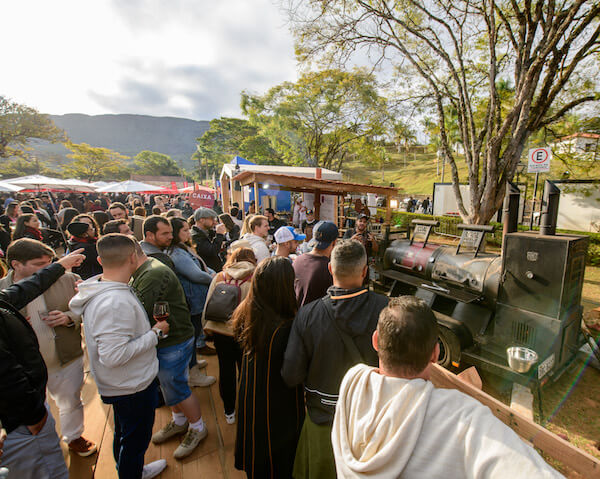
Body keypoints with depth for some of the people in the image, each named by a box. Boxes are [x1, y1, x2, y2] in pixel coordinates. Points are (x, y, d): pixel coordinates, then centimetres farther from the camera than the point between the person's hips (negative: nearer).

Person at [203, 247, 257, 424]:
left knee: (226, 370, 18)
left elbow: (208, 304, 3)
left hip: (221, 331, 3)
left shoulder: (219, 277, -1)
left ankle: (229, 411, 35)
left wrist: (207, 326, 14)